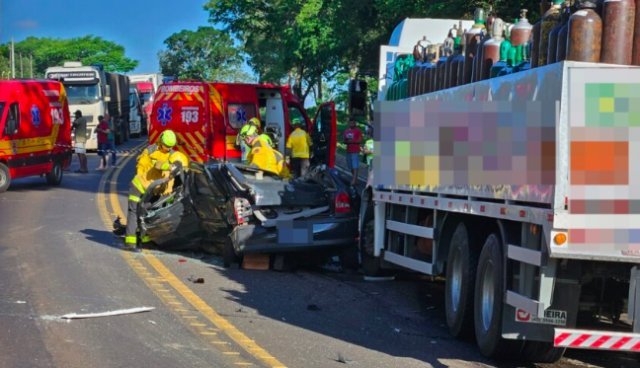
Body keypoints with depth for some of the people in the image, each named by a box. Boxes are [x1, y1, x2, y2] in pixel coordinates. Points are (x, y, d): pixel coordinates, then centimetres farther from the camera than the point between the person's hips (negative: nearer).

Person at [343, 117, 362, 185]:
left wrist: (352, 141, -17)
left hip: (355, 151, -7)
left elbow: (360, 140, -9)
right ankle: (355, 179, 18)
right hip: (348, 151, 7)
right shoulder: (347, 131, 17)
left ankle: (354, 180, -19)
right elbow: (344, 140, 20)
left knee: (355, 166, -13)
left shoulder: (357, 130, -3)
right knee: (350, 167, 9)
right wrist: (346, 141, -2)